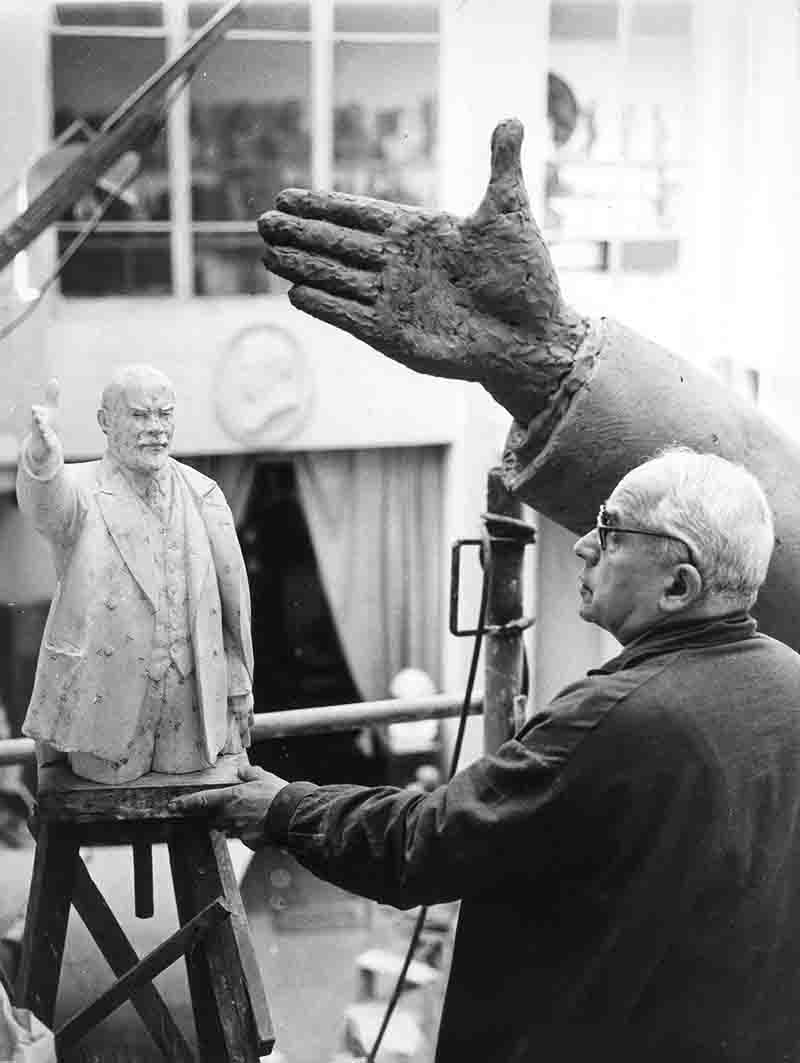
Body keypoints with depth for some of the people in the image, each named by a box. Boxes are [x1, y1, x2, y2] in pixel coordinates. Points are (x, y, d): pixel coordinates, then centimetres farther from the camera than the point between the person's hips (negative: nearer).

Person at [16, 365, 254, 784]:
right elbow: (43, 501, -33)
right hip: (102, 700, -3)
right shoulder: (79, 490, -8)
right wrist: (41, 456, -56)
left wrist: (239, 683, 11)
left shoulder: (202, 494, 2)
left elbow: (233, 593, 8)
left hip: (194, 708, 3)